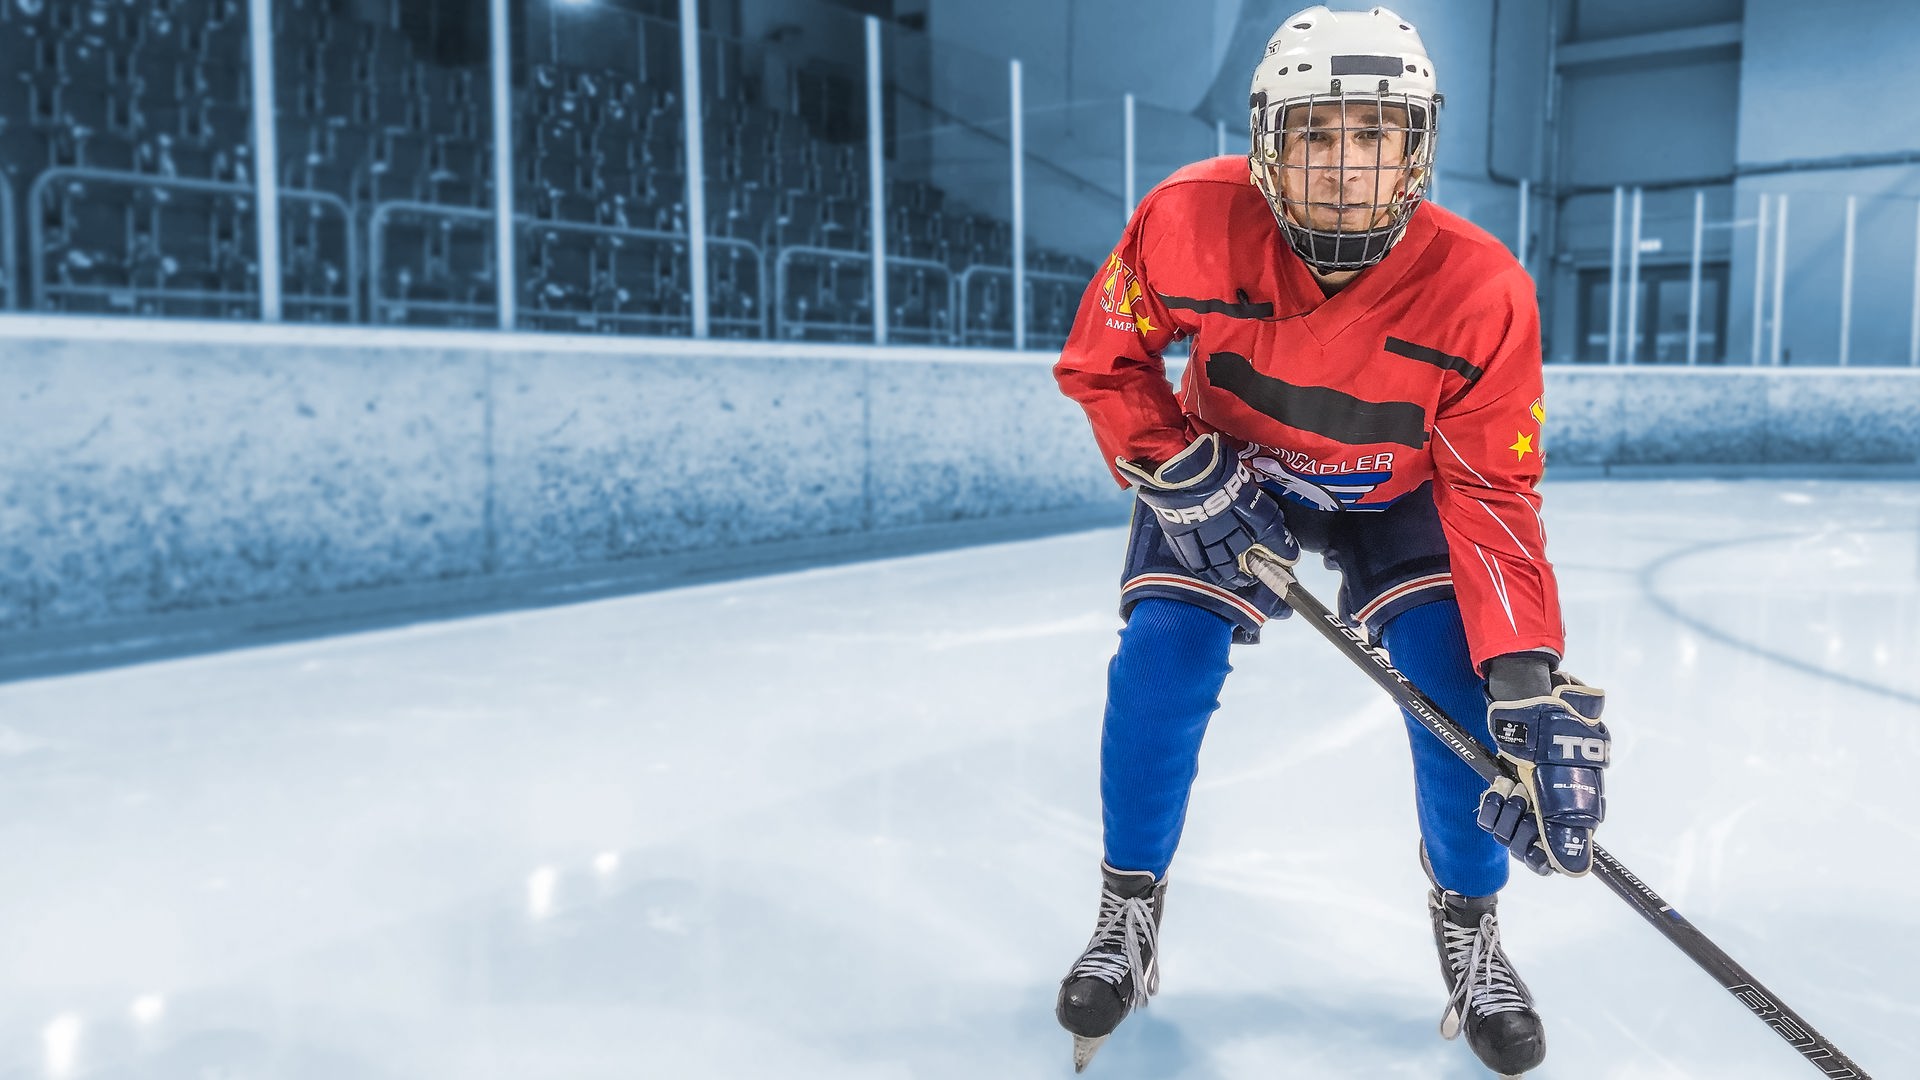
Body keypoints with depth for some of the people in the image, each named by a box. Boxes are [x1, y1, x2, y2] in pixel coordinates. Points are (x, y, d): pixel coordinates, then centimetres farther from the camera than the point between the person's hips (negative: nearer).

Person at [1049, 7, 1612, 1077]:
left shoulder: (1482, 291, -30)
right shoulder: (1190, 221, -30)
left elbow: (1492, 493, -26)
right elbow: (1102, 362, -13)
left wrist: (1532, 687, -35)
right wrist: (1178, 475, -27)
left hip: (1396, 493, 0)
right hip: (1223, 471, 0)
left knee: (1461, 687, -15)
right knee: (1158, 672, -14)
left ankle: (1470, 926, 13)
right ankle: (1129, 916, 11)